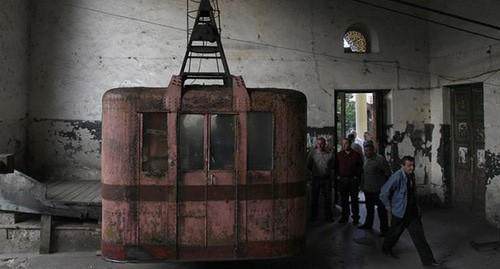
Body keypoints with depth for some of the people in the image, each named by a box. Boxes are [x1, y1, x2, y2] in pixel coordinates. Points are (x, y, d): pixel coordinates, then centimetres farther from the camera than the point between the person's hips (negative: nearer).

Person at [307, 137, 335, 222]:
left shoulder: (329, 154, 3)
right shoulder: (312, 153, 1)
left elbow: (332, 167, 12)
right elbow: (309, 166, 9)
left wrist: (330, 174, 4)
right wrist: (313, 173, 6)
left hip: (326, 179, 1)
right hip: (316, 179, -1)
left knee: (328, 198, 7)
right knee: (314, 198, 6)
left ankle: (328, 216, 19)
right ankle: (313, 216, 17)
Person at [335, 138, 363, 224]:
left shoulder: (356, 154, 0)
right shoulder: (339, 154, 7)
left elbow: (360, 166, 3)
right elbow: (336, 166, 11)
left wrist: (357, 176, -5)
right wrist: (338, 175, 2)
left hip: (353, 179, -2)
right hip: (342, 179, 2)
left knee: (354, 199, 3)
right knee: (344, 199, 9)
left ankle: (355, 217, 12)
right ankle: (345, 216, 20)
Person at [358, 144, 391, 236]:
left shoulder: (380, 159, -19)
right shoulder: (366, 158, 6)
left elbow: (388, 174, -15)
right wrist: (363, 185, 16)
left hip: (378, 190, -8)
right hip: (367, 189, 8)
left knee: (381, 210, 1)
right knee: (369, 208, 23)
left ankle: (384, 229, 11)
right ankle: (368, 224, 39)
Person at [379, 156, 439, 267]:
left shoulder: (411, 175, 3)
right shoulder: (397, 177, -23)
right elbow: (384, 193, -20)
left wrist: (415, 207, 18)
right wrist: (389, 207, -12)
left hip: (413, 212, 7)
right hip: (399, 213, -7)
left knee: (419, 236, 5)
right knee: (394, 233, 13)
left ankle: (427, 260, 11)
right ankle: (386, 248, 40)